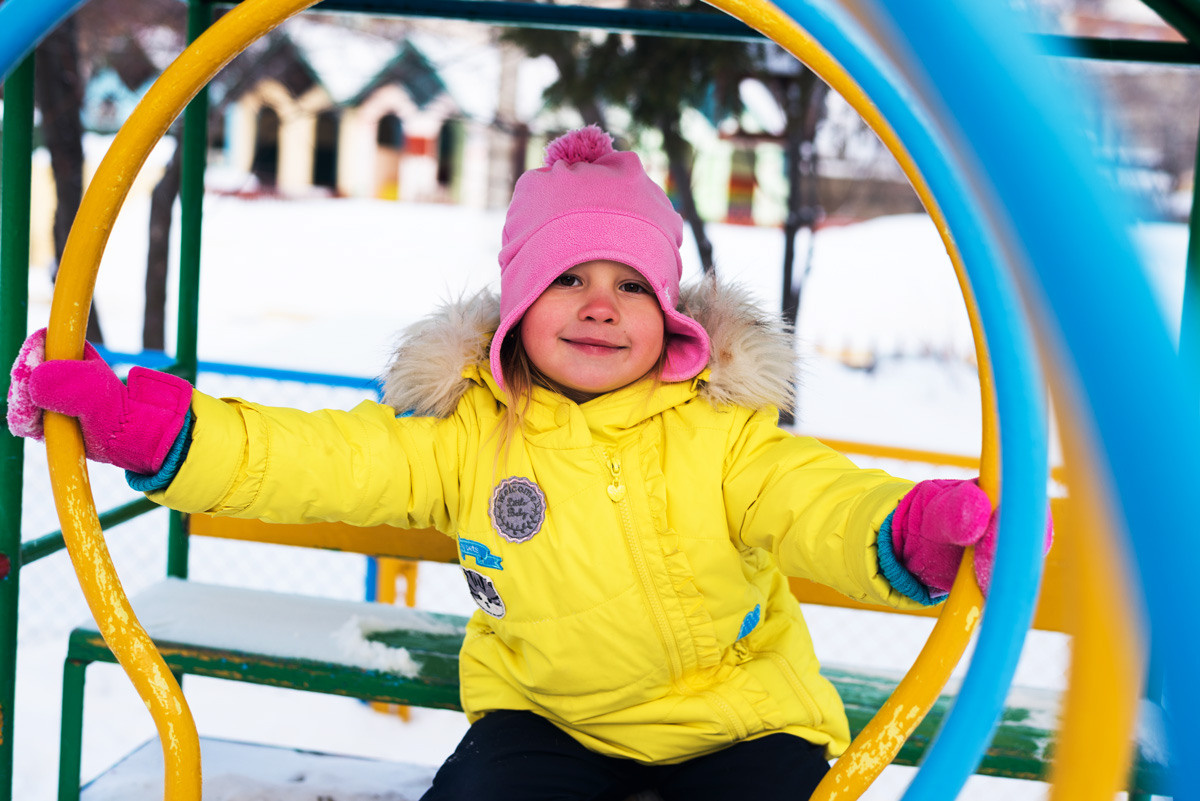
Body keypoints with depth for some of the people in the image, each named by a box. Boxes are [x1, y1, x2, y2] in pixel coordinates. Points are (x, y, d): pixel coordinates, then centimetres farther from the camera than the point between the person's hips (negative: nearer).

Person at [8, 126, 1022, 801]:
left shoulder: (722, 426, -10)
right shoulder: (468, 429, -7)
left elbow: (815, 500, -26)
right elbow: (318, 458, -14)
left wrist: (919, 529, -51)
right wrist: (119, 413, -24)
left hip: (737, 711, -1)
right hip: (549, 715, 1)